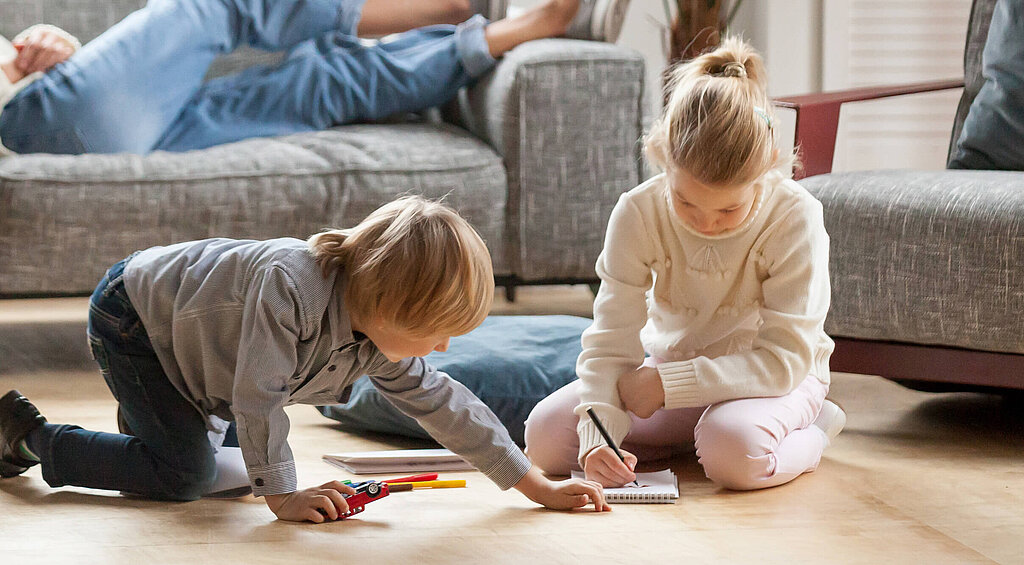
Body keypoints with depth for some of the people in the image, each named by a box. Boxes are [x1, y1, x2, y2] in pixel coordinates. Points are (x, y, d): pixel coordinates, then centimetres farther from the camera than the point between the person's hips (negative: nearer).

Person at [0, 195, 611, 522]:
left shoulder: (382, 344, -14)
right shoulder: (291, 285, -40)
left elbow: (445, 404, -7)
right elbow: (258, 396, -36)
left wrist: (539, 487, -7)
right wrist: (282, 494, -31)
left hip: (181, 323, 8)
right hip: (134, 309, -8)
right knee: (186, 472, -14)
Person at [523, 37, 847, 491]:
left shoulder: (795, 219, -25)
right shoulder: (638, 214, -18)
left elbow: (785, 358, -26)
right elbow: (610, 342, -19)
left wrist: (668, 384, -31)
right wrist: (598, 434, -37)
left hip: (773, 379, -4)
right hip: (669, 370, 4)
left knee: (734, 451, -39)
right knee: (544, 436, -16)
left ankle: (809, 433, -3)